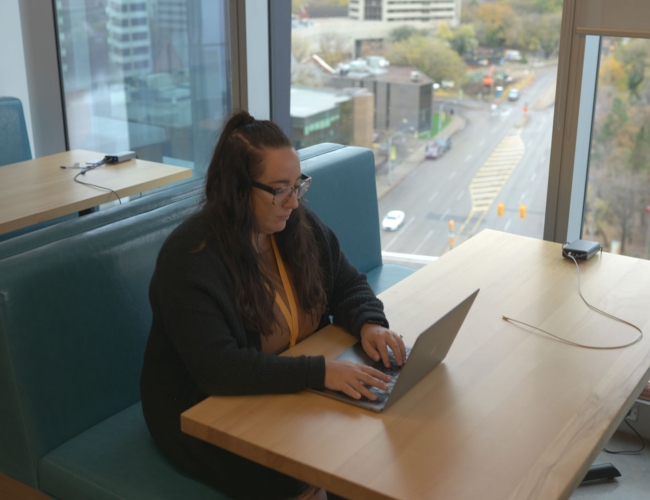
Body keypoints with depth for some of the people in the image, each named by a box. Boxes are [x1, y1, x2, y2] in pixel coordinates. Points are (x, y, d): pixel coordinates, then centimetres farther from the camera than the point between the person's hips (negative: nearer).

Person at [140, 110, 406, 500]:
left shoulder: (298, 224, -2)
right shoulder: (190, 259, -23)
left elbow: (349, 284, 9)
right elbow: (216, 368, -30)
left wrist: (369, 323, -13)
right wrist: (320, 371, -37)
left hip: (293, 390, 6)